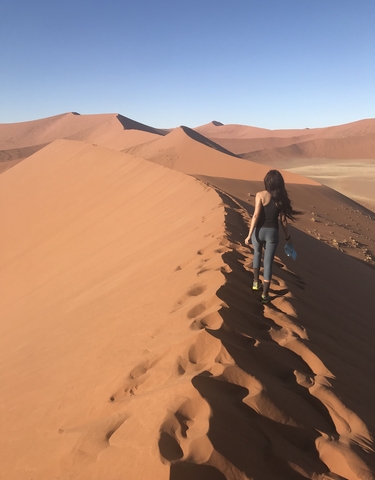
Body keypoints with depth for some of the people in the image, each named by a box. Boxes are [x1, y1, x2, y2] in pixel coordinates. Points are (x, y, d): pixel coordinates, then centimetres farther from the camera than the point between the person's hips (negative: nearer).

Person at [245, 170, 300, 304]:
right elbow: (283, 220, 1)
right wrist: (287, 237, 13)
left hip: (259, 230, 0)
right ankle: (265, 294, 12)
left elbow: (256, 216, -16)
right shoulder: (281, 198, -3)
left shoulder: (260, 195, -10)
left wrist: (249, 234, -12)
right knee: (268, 262, 7)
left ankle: (256, 282, 35)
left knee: (257, 254, 28)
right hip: (272, 232, 1)